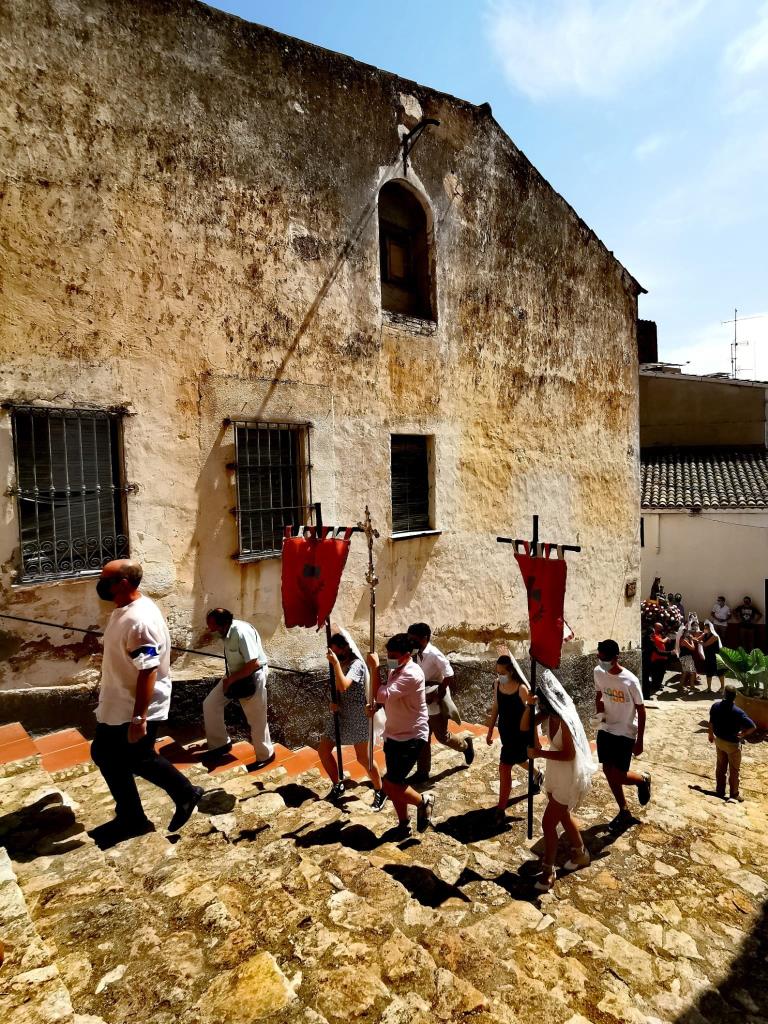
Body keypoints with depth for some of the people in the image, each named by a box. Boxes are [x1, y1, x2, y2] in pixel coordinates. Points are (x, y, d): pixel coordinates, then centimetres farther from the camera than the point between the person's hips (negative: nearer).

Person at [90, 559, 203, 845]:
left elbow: (148, 672, -29)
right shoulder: (123, 609, 3)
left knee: (139, 761, 6)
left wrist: (138, 717, -27)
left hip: (136, 711, -10)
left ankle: (186, 794, 29)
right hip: (114, 707, 10)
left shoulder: (141, 620, -29)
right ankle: (130, 819, 33)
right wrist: (107, 696, 25)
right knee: (104, 755, 17)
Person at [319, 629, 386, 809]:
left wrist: (335, 663, -34)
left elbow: (343, 686, -35)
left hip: (357, 717, -8)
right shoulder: (339, 663, 5)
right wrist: (333, 702, -6)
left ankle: (380, 792, 20)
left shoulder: (356, 664, -20)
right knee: (323, 750, 7)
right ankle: (337, 785, 27)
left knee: (363, 758, -1)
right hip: (339, 715, 8)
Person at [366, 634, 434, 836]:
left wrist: (374, 668, -24)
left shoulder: (412, 675, -25)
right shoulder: (394, 670, 3)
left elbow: (382, 695, -32)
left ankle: (424, 801, 15)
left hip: (411, 737, -8)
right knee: (395, 783, 15)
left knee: (389, 784, -8)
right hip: (393, 734, 9)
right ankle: (404, 824, 32)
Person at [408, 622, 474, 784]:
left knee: (442, 736, 9)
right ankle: (423, 772, 24)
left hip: (436, 704, -7)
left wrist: (436, 695, -21)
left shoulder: (434, 654, -23)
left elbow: (449, 675, -25)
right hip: (422, 704, 7)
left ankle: (466, 745, 36)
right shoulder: (416, 654, 1)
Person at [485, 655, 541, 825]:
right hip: (505, 731, 7)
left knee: (504, 767, -7)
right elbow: (496, 707, 5)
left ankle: (501, 809, 10)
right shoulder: (497, 684, -7)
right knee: (517, 759, 27)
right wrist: (490, 731, 9)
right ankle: (537, 775, 58)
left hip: (519, 733, -7)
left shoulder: (521, 689, -25)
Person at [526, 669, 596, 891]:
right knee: (563, 815, 26)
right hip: (556, 772, 9)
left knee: (548, 823, -1)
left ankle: (548, 871, 17)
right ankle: (580, 853, 49)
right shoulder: (548, 713, -7)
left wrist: (539, 753, -25)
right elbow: (525, 726, -7)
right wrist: (529, 706, -24)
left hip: (570, 776, -9)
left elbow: (569, 754, -26)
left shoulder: (565, 719, -30)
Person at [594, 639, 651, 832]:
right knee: (608, 772, 10)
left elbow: (641, 711, -12)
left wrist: (639, 742, -9)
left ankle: (643, 779, 28)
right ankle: (624, 813, 30)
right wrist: (599, 711, -8)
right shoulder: (598, 672, -7)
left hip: (625, 733, -5)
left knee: (617, 777, -5)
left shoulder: (630, 681, -22)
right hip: (605, 730, 5)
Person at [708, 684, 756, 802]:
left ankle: (720, 790, 33)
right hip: (733, 744, -4)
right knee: (734, 771, 13)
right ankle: (734, 795, 25)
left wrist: (711, 735, 17)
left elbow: (711, 723, -1)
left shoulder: (715, 706, -13)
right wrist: (742, 734, -7)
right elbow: (753, 727, -27)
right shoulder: (738, 712, -28)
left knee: (721, 766, 21)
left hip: (719, 740, 5)